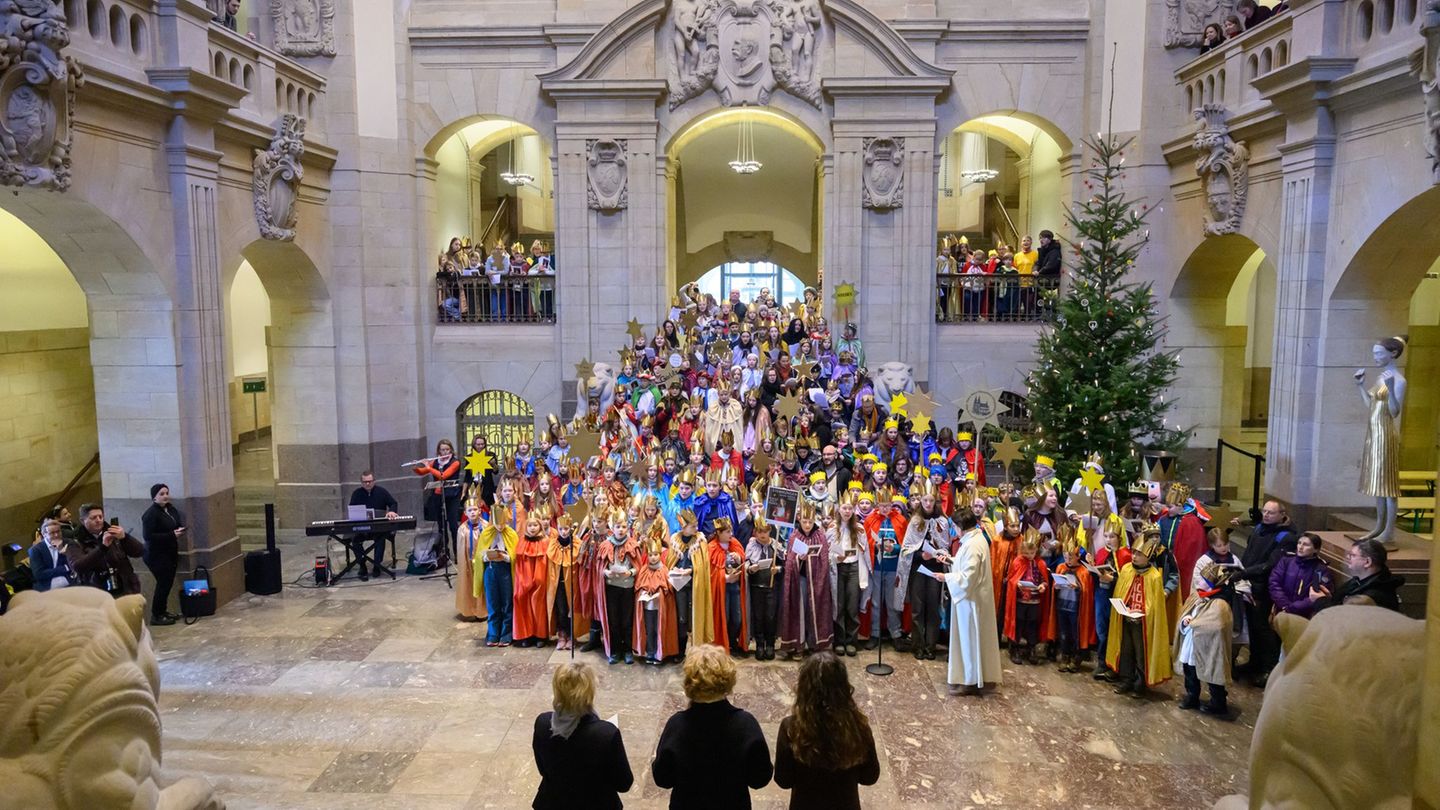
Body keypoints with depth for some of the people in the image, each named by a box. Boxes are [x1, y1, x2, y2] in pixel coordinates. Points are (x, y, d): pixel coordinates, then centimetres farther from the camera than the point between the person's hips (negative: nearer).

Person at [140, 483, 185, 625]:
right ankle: (156, 615, 3)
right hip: (157, 555, -8)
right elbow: (147, 535, -22)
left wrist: (180, 530, -2)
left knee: (168, 583, 12)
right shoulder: (151, 514, -17)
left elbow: (179, 522, 22)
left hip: (170, 553, 8)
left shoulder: (171, 509, 7)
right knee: (163, 583, -7)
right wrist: (172, 535, -23)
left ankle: (163, 611, 24)